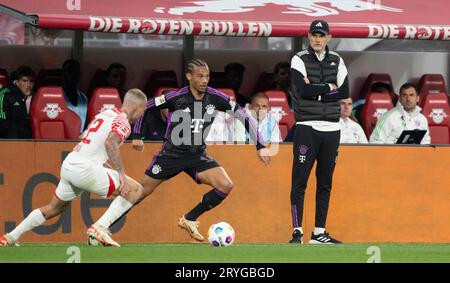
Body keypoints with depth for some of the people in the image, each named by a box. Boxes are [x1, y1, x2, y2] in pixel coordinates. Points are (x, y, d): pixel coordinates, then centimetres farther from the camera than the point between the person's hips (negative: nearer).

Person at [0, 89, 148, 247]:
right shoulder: (123, 123, -7)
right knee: (135, 190, -8)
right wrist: (121, 173, -30)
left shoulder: (106, 114, 19)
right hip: (84, 169, -9)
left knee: (54, 208, 27)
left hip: (68, 165, 9)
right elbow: (110, 142, -27)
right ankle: (100, 228, -17)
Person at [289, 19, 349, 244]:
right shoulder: (299, 60, -1)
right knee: (300, 181, -8)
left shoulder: (336, 61, 11)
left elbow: (344, 93, -1)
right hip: (307, 128, -4)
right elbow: (304, 90, -17)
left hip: (331, 129, 4)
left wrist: (316, 91, -9)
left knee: (325, 183, 7)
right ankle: (297, 232, -6)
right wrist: (329, 87, -7)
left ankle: (319, 233, 13)